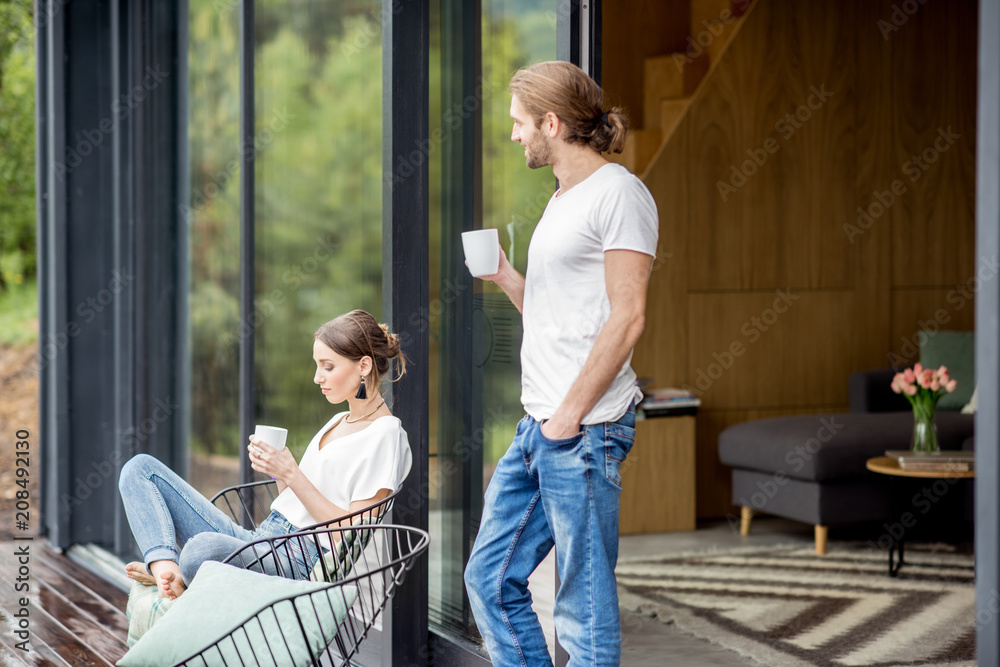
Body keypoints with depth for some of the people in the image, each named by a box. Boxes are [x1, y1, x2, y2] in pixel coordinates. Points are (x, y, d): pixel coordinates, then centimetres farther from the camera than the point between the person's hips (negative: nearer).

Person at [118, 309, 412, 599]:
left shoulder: (387, 435, -6)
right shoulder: (338, 422, 22)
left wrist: (291, 474, -14)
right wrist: (277, 470, 3)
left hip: (304, 562, -10)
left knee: (204, 547, -42)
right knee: (140, 468, 5)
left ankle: (178, 579, -7)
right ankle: (165, 564, -19)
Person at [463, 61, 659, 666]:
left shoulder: (619, 192, -9)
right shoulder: (563, 201, 19)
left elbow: (626, 318, -16)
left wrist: (571, 413, -18)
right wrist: (504, 277, 8)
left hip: (586, 431, -10)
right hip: (538, 428, 10)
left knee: (586, 604, -2)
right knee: (491, 578, 12)